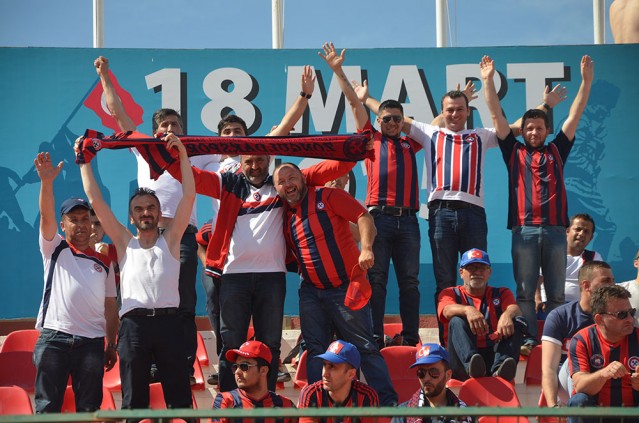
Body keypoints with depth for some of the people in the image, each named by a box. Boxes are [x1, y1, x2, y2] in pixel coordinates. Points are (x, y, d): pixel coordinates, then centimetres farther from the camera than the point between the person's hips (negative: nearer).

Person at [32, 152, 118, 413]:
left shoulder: (103, 262, 18)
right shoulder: (54, 249, 11)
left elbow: (110, 307, 15)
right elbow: (46, 216, -7)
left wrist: (111, 345, 8)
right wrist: (47, 181, -22)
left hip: (91, 342, 2)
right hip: (53, 337, -2)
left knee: (90, 409, 3)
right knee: (47, 407, -3)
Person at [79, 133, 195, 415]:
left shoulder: (170, 239, 14)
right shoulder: (124, 242, 16)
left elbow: (189, 196, 7)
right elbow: (96, 201, 13)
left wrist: (182, 154, 2)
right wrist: (85, 163, 12)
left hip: (168, 320, 0)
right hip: (134, 323, 0)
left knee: (179, 398, -1)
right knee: (134, 401, 2)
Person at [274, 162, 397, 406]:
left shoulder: (328, 197, -5)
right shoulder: (285, 215, 11)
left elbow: (364, 217, -15)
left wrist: (366, 248, -30)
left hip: (346, 288, -6)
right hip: (311, 292, 6)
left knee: (364, 347, -4)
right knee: (316, 350, 5)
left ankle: (388, 402, 0)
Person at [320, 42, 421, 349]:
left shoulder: (410, 145, 19)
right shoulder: (371, 140, 13)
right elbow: (354, 103, 11)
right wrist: (338, 71, 11)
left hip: (407, 219, 3)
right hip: (379, 217, -3)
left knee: (410, 281, 3)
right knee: (376, 279, -3)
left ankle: (411, 338, 6)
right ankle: (374, 338, -3)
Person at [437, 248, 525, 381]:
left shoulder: (501, 294, 21)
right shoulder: (451, 293, 16)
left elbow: (515, 309, -3)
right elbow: (448, 310, -10)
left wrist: (507, 314, -29)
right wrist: (468, 310, -34)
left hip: (494, 354, 1)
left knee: (516, 322, -17)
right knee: (457, 321, -23)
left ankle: (500, 368, -46)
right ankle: (471, 365, -52)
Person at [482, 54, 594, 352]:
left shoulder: (556, 151, 16)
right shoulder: (514, 151, 13)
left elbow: (574, 116, 13)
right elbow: (497, 116, 9)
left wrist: (586, 80, 7)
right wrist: (488, 81, 2)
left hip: (555, 229, 1)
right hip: (524, 229, -1)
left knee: (556, 292, 4)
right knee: (525, 291, -1)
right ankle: (528, 339, 2)